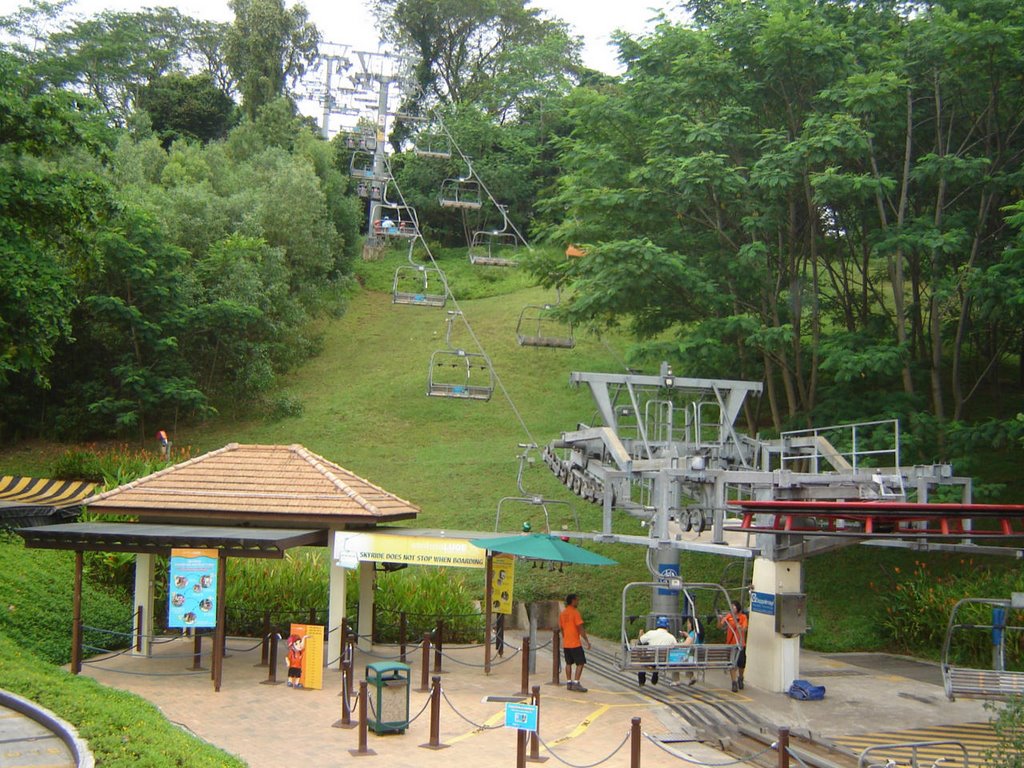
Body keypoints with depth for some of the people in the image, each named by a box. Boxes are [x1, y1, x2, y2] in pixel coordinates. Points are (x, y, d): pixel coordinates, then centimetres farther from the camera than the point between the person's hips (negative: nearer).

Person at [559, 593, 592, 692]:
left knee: (569, 663, 13)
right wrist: (587, 641, -10)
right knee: (580, 663, -2)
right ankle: (576, 683, -8)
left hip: (566, 643, 7)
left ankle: (569, 683, 13)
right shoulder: (575, 612, -14)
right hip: (575, 643, -7)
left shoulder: (562, 613, 9)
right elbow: (580, 628, -16)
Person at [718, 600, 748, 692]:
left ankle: (740, 679, 36)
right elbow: (720, 625, -9)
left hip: (740, 644, 0)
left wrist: (739, 627, -35)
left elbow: (744, 629, -13)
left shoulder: (743, 617, -4)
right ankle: (734, 683, 3)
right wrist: (720, 619, -29)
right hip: (731, 643, 0)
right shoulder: (728, 616, -1)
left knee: (741, 664, 10)